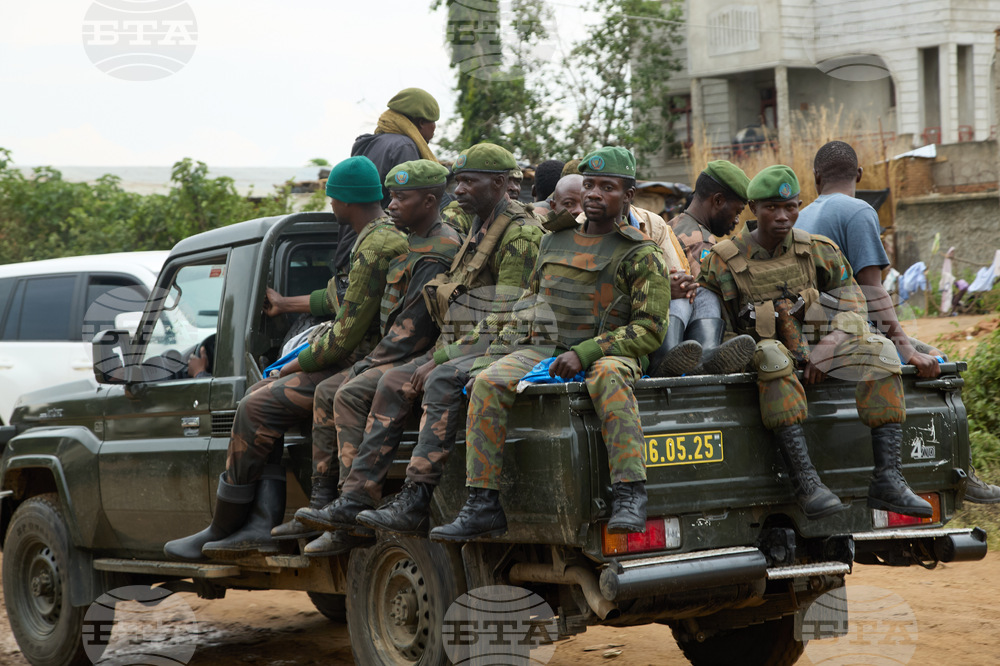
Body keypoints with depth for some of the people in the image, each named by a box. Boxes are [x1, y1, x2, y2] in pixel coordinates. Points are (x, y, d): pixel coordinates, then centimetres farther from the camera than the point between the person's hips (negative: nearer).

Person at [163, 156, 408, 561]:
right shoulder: (383, 232, 14)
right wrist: (287, 304, 38)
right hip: (351, 361, 11)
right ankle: (262, 524, -4)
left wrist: (297, 365, -8)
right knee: (260, 397, 7)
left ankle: (222, 530, -2)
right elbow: (341, 299, 28)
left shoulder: (374, 251, -21)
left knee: (257, 409, -14)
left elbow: (345, 337, -22)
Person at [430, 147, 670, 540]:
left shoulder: (641, 254, 0)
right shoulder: (555, 242, 18)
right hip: (543, 347, 5)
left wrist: (583, 353, -18)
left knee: (608, 376, -41)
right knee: (488, 384, -24)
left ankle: (630, 496, -43)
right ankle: (483, 506, -26)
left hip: (607, 354, -4)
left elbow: (650, 328, -8)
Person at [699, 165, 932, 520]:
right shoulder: (723, 261, 2)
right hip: (758, 356, -3)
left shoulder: (820, 251, 9)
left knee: (880, 350, -23)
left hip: (815, 353, 4)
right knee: (773, 356, -39)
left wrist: (829, 344, -15)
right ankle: (806, 483, -48)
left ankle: (887, 479, -32)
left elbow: (853, 306, 4)